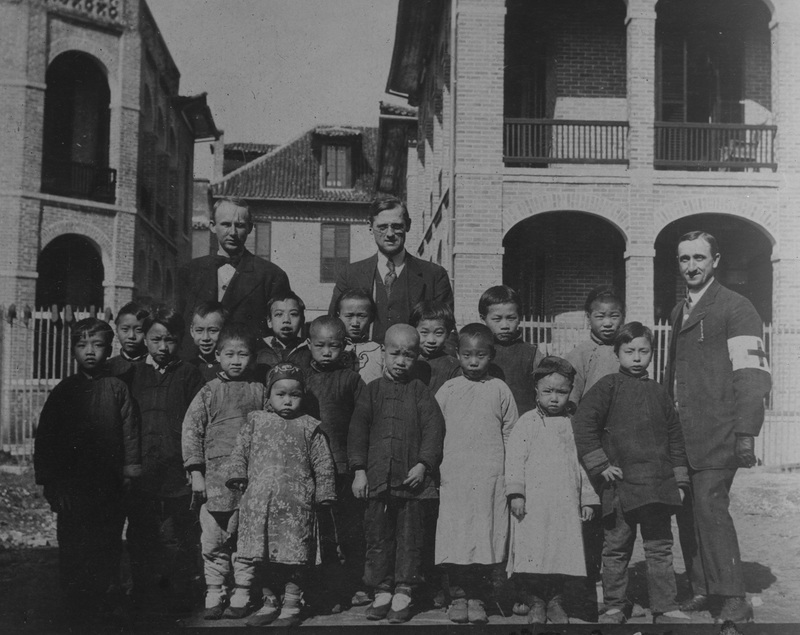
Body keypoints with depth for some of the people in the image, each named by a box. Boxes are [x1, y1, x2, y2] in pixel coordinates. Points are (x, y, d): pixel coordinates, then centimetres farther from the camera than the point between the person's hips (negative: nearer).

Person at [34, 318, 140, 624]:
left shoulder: (117, 388, 2)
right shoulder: (63, 391, 4)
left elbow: (129, 432, 1)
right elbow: (45, 437, 4)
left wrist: (130, 471, -4)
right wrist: (48, 480, 0)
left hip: (110, 484, 0)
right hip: (72, 483, 0)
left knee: (107, 549, 6)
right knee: (72, 550, 3)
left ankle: (103, 604, 19)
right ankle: (75, 609, 15)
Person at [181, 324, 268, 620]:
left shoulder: (259, 391, 6)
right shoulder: (208, 392, 4)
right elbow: (191, 431, 2)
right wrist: (196, 472, -3)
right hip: (215, 478, 0)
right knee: (213, 540, 4)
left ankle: (241, 595, 16)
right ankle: (214, 595, 15)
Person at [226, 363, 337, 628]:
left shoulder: (309, 427, 6)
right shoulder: (256, 422, 10)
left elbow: (323, 465, 7)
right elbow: (240, 452, 13)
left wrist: (324, 495, 4)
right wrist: (238, 475, -1)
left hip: (295, 505, -2)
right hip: (258, 503, 2)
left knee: (293, 557, 0)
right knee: (262, 557, 7)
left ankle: (291, 605, 14)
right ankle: (269, 603, 23)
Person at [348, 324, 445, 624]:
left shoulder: (420, 392, 2)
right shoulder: (373, 391, 6)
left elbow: (434, 428, -3)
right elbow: (358, 430, 4)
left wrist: (423, 464, -12)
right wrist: (359, 470, -3)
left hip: (412, 478, -1)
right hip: (377, 477, 1)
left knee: (410, 536, 5)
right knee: (378, 535, 7)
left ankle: (403, 592, 14)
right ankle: (382, 590, 18)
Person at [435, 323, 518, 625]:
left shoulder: (500, 390, 6)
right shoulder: (447, 390, 7)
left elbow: (511, 435, 9)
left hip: (490, 478, 0)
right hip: (453, 476, 0)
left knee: (485, 536, 0)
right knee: (454, 536, -1)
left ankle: (476, 597, 12)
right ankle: (458, 595, 12)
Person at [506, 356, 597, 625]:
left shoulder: (573, 425, 12)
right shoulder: (527, 423, 3)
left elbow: (583, 463, 15)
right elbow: (515, 459, -1)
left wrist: (587, 498, 12)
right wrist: (515, 493, -9)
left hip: (566, 503, 3)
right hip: (533, 502, -3)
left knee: (563, 552, 4)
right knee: (532, 553, -5)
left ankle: (555, 601, 20)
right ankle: (535, 602, 10)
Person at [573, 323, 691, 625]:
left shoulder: (658, 392, 11)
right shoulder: (608, 387, -1)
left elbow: (675, 437, 16)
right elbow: (582, 424, -8)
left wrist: (680, 481, 12)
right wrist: (600, 465, -10)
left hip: (659, 486, 3)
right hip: (620, 486, -3)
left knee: (660, 549, 7)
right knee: (616, 549, 7)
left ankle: (665, 607, 15)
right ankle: (615, 606, 19)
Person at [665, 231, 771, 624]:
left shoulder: (735, 308, -5)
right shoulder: (679, 311, 18)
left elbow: (753, 373, -12)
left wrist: (746, 433, -18)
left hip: (716, 435, -7)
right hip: (680, 436, 7)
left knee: (709, 508, -13)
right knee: (687, 513, 7)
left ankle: (734, 601, -6)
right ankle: (702, 589, 19)